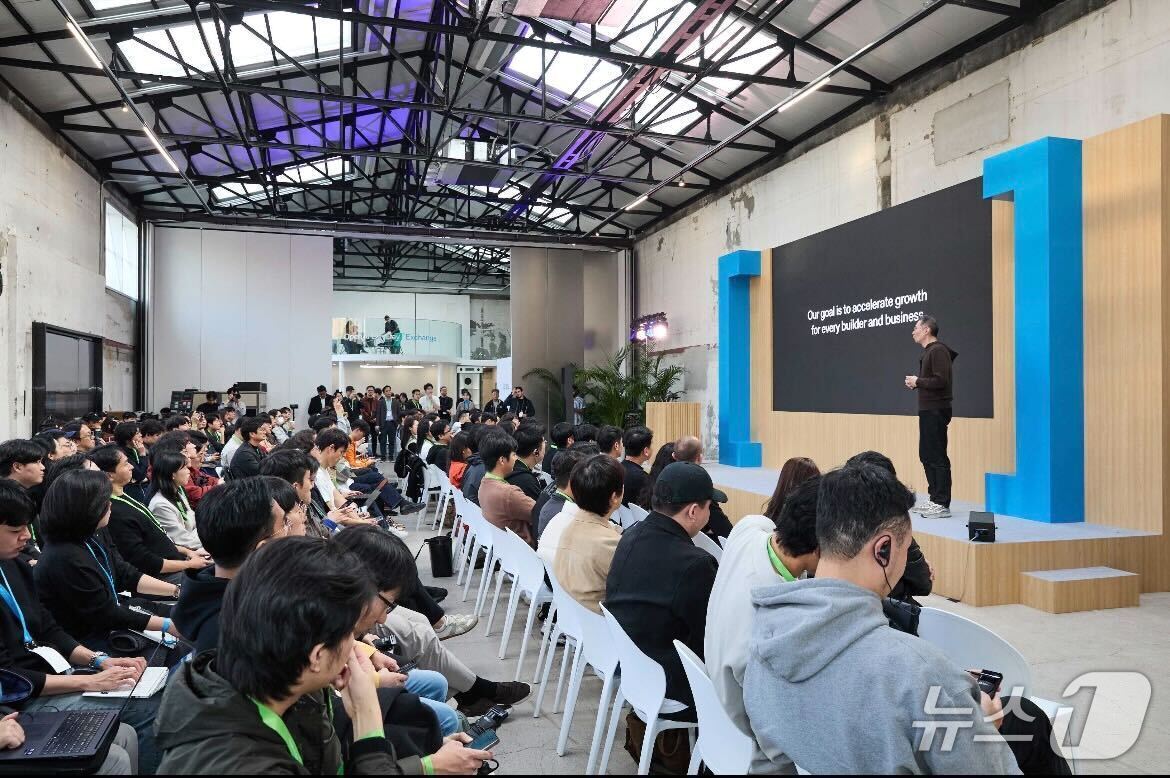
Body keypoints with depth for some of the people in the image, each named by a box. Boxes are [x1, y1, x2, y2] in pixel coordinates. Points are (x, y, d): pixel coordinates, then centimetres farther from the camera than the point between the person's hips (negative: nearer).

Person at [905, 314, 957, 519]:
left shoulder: (938, 351, -14)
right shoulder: (928, 351, 18)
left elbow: (941, 381, -23)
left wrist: (918, 381, -12)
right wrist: (915, 383, 6)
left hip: (936, 411, -10)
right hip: (927, 410, 10)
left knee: (937, 457, -6)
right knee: (926, 455, 14)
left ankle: (942, 505, -1)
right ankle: (935, 500, 22)